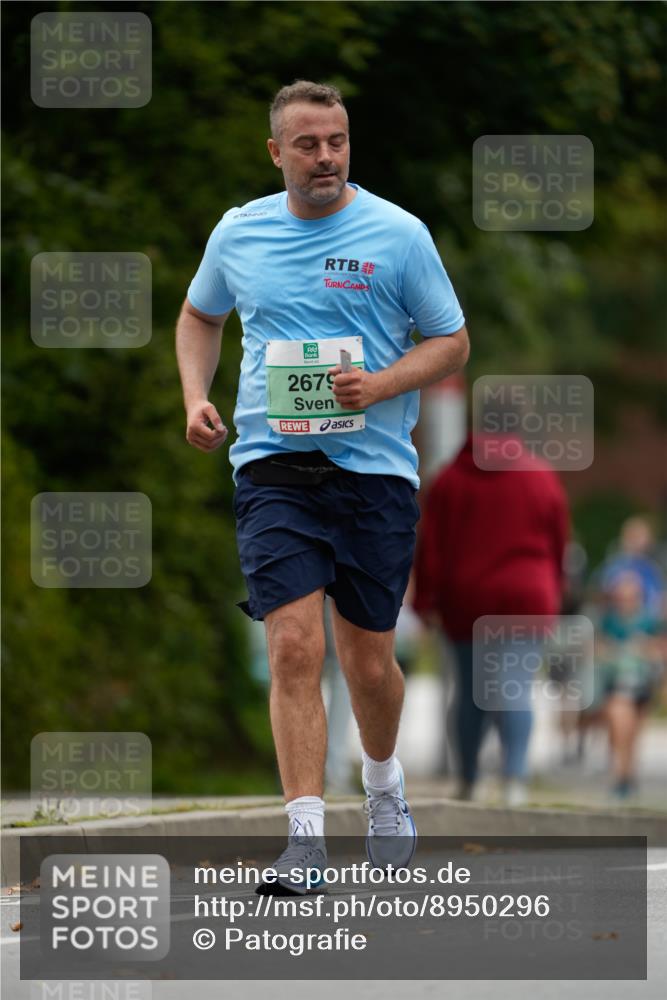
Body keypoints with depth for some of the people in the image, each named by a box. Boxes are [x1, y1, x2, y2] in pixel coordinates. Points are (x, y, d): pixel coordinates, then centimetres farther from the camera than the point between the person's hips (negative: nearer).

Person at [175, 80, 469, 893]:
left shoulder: (399, 234, -2)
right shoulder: (237, 233, 6)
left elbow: (452, 342, 3)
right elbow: (199, 316, 24)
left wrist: (380, 384, -14)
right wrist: (196, 398, 8)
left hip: (375, 468, -1)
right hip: (272, 467, 1)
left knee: (368, 660, 8)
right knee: (294, 646, -14)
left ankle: (384, 786, 38)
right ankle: (305, 836, -17)